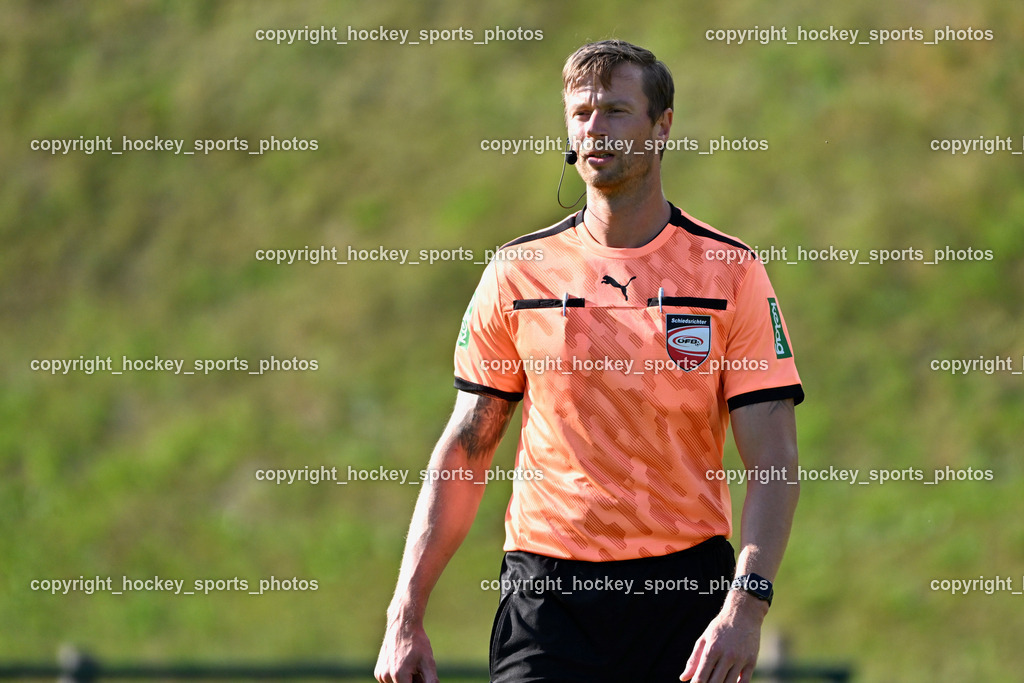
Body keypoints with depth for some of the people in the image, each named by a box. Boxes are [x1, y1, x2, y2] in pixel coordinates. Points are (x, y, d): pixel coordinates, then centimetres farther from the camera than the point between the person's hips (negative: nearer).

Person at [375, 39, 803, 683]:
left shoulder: (732, 272, 1)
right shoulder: (517, 273, 5)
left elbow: (774, 459, -4)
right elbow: (464, 452, 8)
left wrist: (745, 606, -19)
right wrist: (405, 617, 1)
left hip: (687, 590, 0)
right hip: (545, 594, 0)